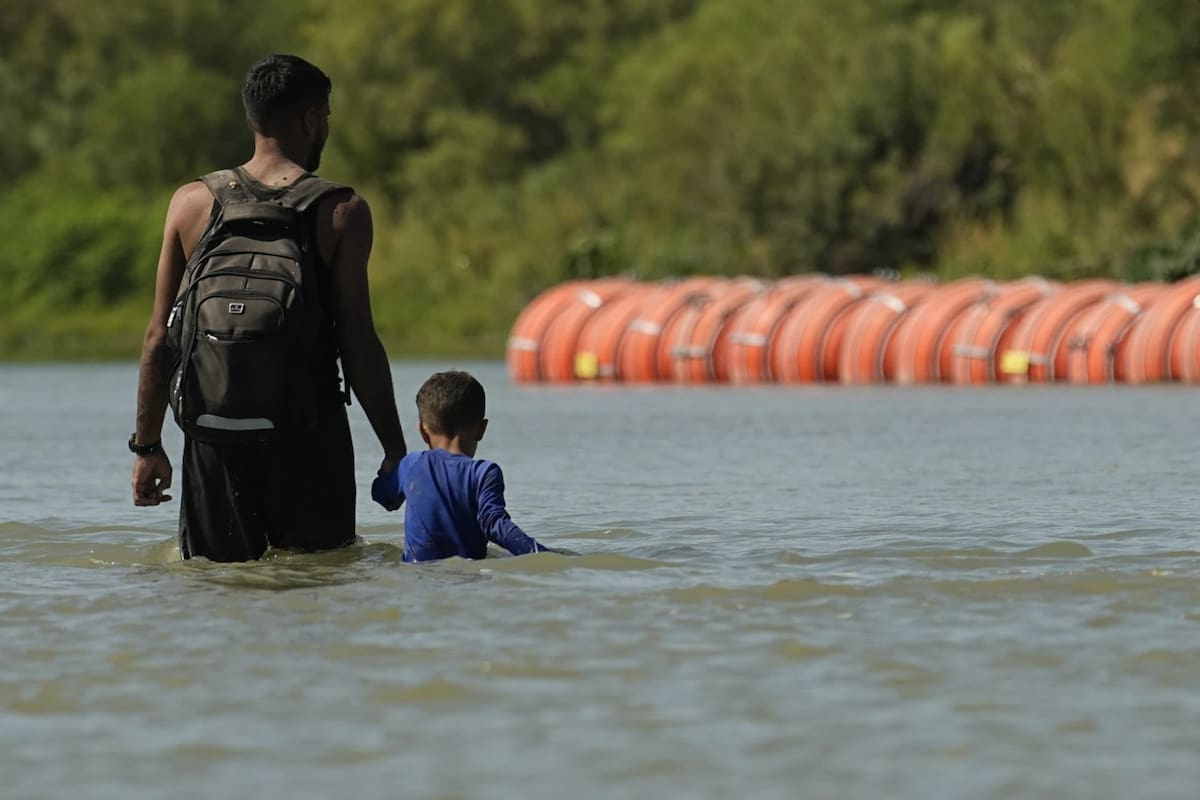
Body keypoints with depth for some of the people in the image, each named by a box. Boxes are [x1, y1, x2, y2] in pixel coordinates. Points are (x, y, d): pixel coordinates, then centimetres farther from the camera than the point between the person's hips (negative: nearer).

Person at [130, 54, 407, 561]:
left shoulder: (192, 203, 4)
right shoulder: (342, 212, -4)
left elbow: (160, 337, 4)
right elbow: (358, 345, -6)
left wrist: (147, 444, 10)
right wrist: (394, 449, 1)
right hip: (311, 435, -2)